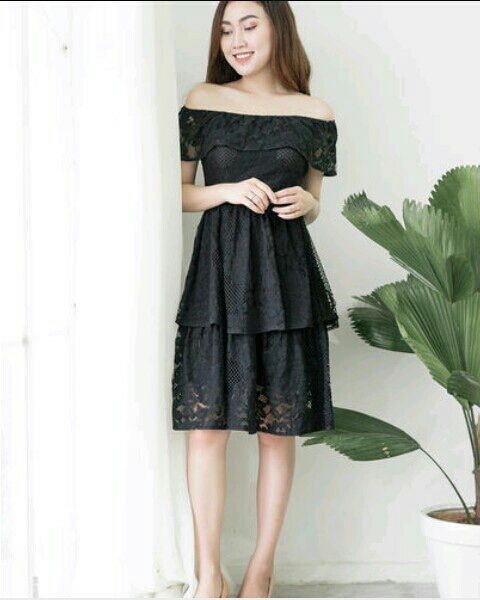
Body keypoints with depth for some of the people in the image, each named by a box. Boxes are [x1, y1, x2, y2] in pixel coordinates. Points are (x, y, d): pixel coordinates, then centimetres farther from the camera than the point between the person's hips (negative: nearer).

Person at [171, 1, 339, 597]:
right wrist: (229, 191, -9)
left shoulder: (315, 114, 8)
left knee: (278, 428, 3)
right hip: (218, 269, 0)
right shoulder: (202, 101, 6)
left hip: (285, 275, 1)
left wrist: (302, 202, -6)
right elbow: (177, 192, 8)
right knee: (205, 425, -4)